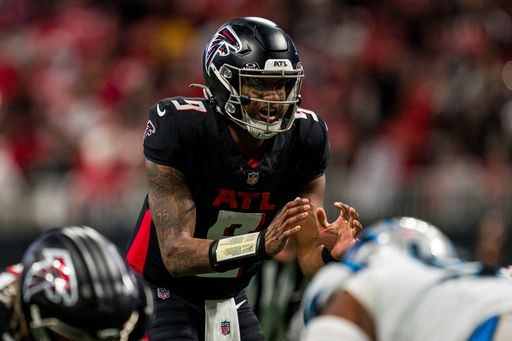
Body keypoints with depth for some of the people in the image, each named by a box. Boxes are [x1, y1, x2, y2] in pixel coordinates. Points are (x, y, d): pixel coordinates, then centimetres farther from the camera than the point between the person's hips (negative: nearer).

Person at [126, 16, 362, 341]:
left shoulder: (306, 137, -12)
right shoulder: (178, 128, -25)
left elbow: (309, 257, -8)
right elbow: (175, 254, -29)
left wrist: (330, 252, -33)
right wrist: (261, 243, -43)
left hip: (230, 299, 6)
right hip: (163, 293, -5)